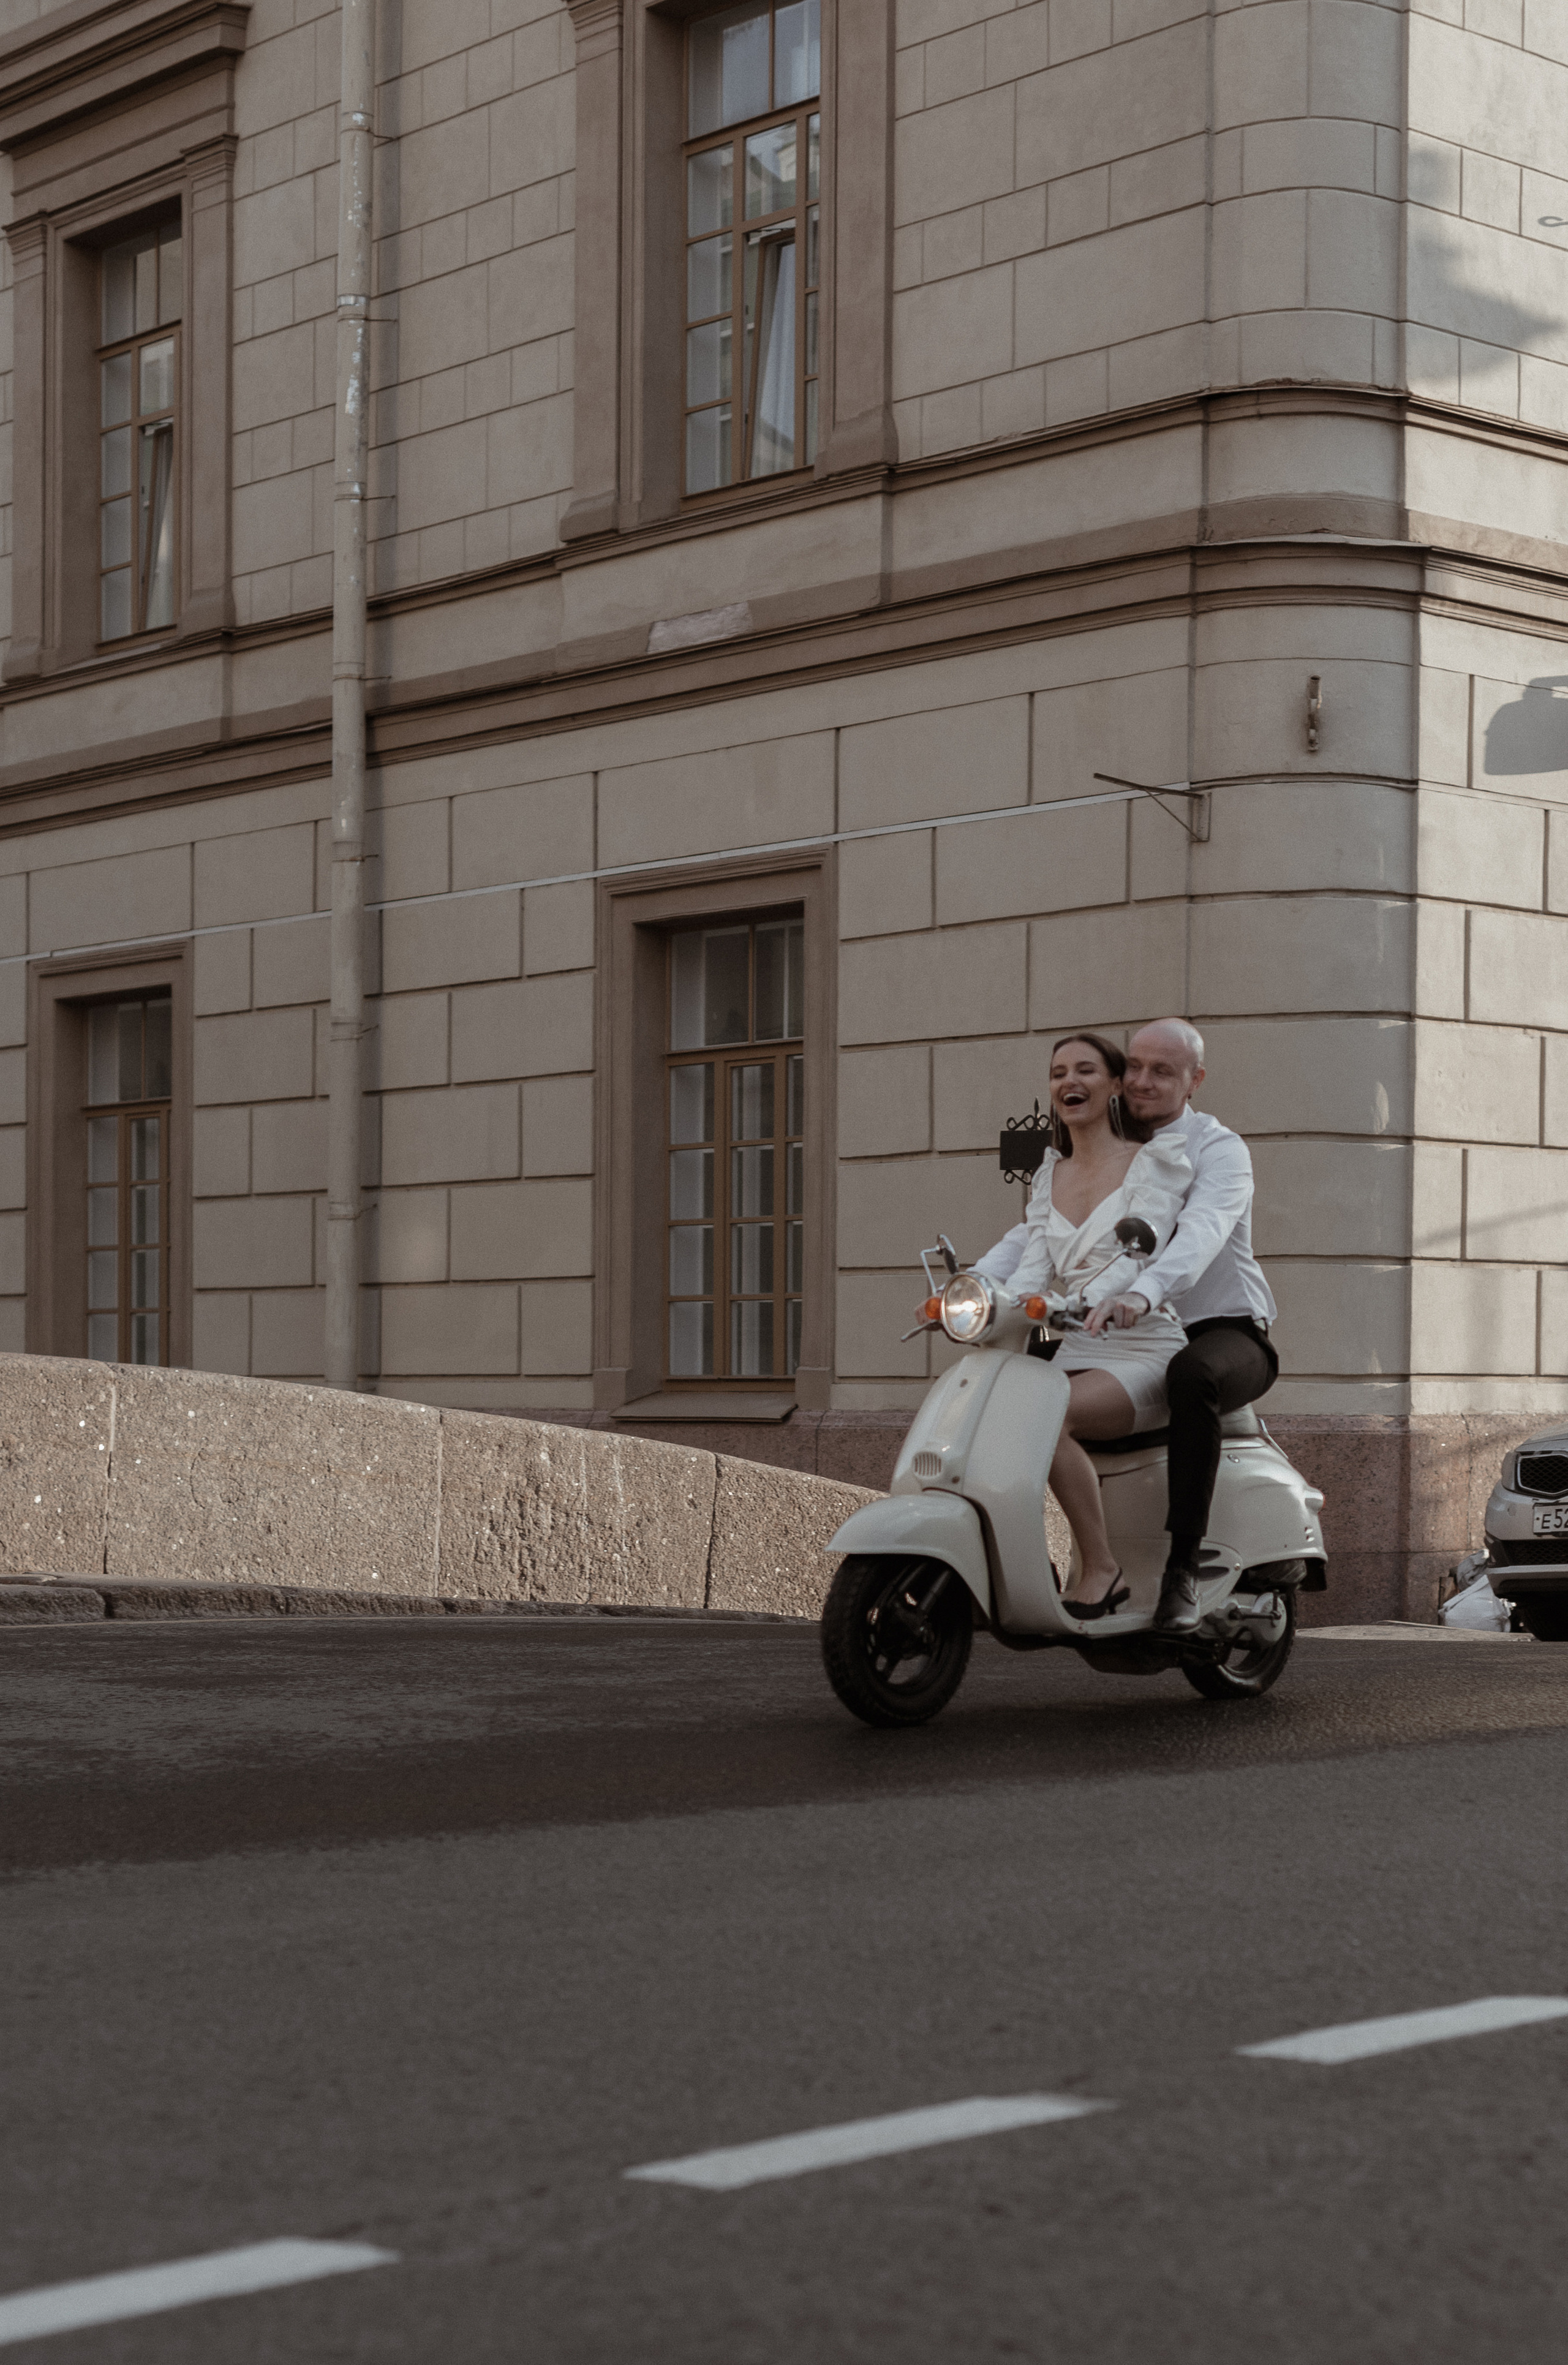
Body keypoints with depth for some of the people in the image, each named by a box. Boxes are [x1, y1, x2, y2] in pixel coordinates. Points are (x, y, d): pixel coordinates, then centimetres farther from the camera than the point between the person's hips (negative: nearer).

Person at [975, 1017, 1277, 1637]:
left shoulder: (1218, 1149, -7)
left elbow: (1202, 1233, -28)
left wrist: (1141, 1294, -48)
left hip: (1225, 1333, -6)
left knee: (1191, 1376, -40)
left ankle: (1180, 1572, -38)